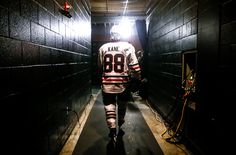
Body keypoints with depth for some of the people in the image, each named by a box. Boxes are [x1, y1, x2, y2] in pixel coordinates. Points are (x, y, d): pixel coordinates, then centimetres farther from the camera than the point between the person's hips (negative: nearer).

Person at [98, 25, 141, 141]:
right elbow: (134, 66, -11)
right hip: (123, 83, 0)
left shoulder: (103, 48, 1)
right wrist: (138, 77, 3)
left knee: (109, 107, 10)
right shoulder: (128, 46, -7)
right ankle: (120, 126, 42)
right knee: (122, 106, 22)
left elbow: (100, 66, 12)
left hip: (107, 84, 0)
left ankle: (112, 131, 11)